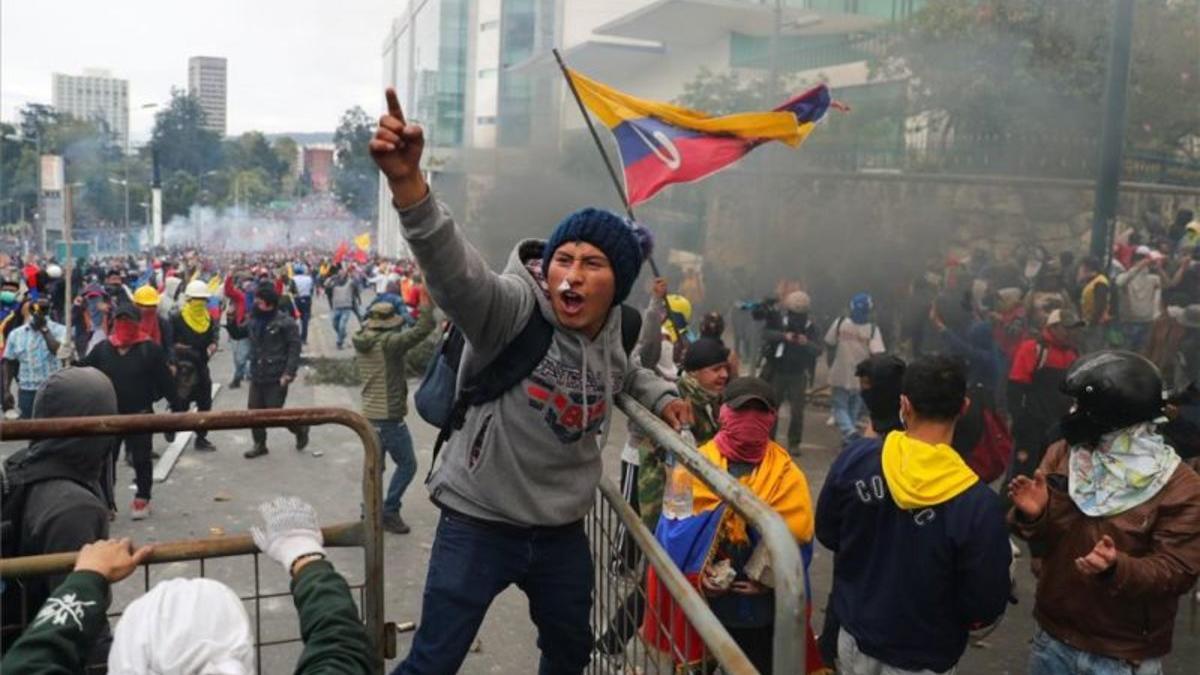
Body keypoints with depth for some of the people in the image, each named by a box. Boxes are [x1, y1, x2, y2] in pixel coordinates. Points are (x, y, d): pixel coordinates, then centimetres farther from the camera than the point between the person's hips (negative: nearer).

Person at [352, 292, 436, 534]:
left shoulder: (361, 343, 6)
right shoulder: (388, 342, -19)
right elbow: (421, 331, -24)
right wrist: (427, 304, -15)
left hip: (370, 413, 8)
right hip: (389, 416, -8)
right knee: (407, 464, 4)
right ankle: (389, 512, 7)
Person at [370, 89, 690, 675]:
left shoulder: (608, 337, -2)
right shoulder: (513, 308, -21)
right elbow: (453, 268, -43)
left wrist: (660, 396, 5)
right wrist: (408, 182, -60)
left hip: (563, 532, 6)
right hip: (479, 525, -5)